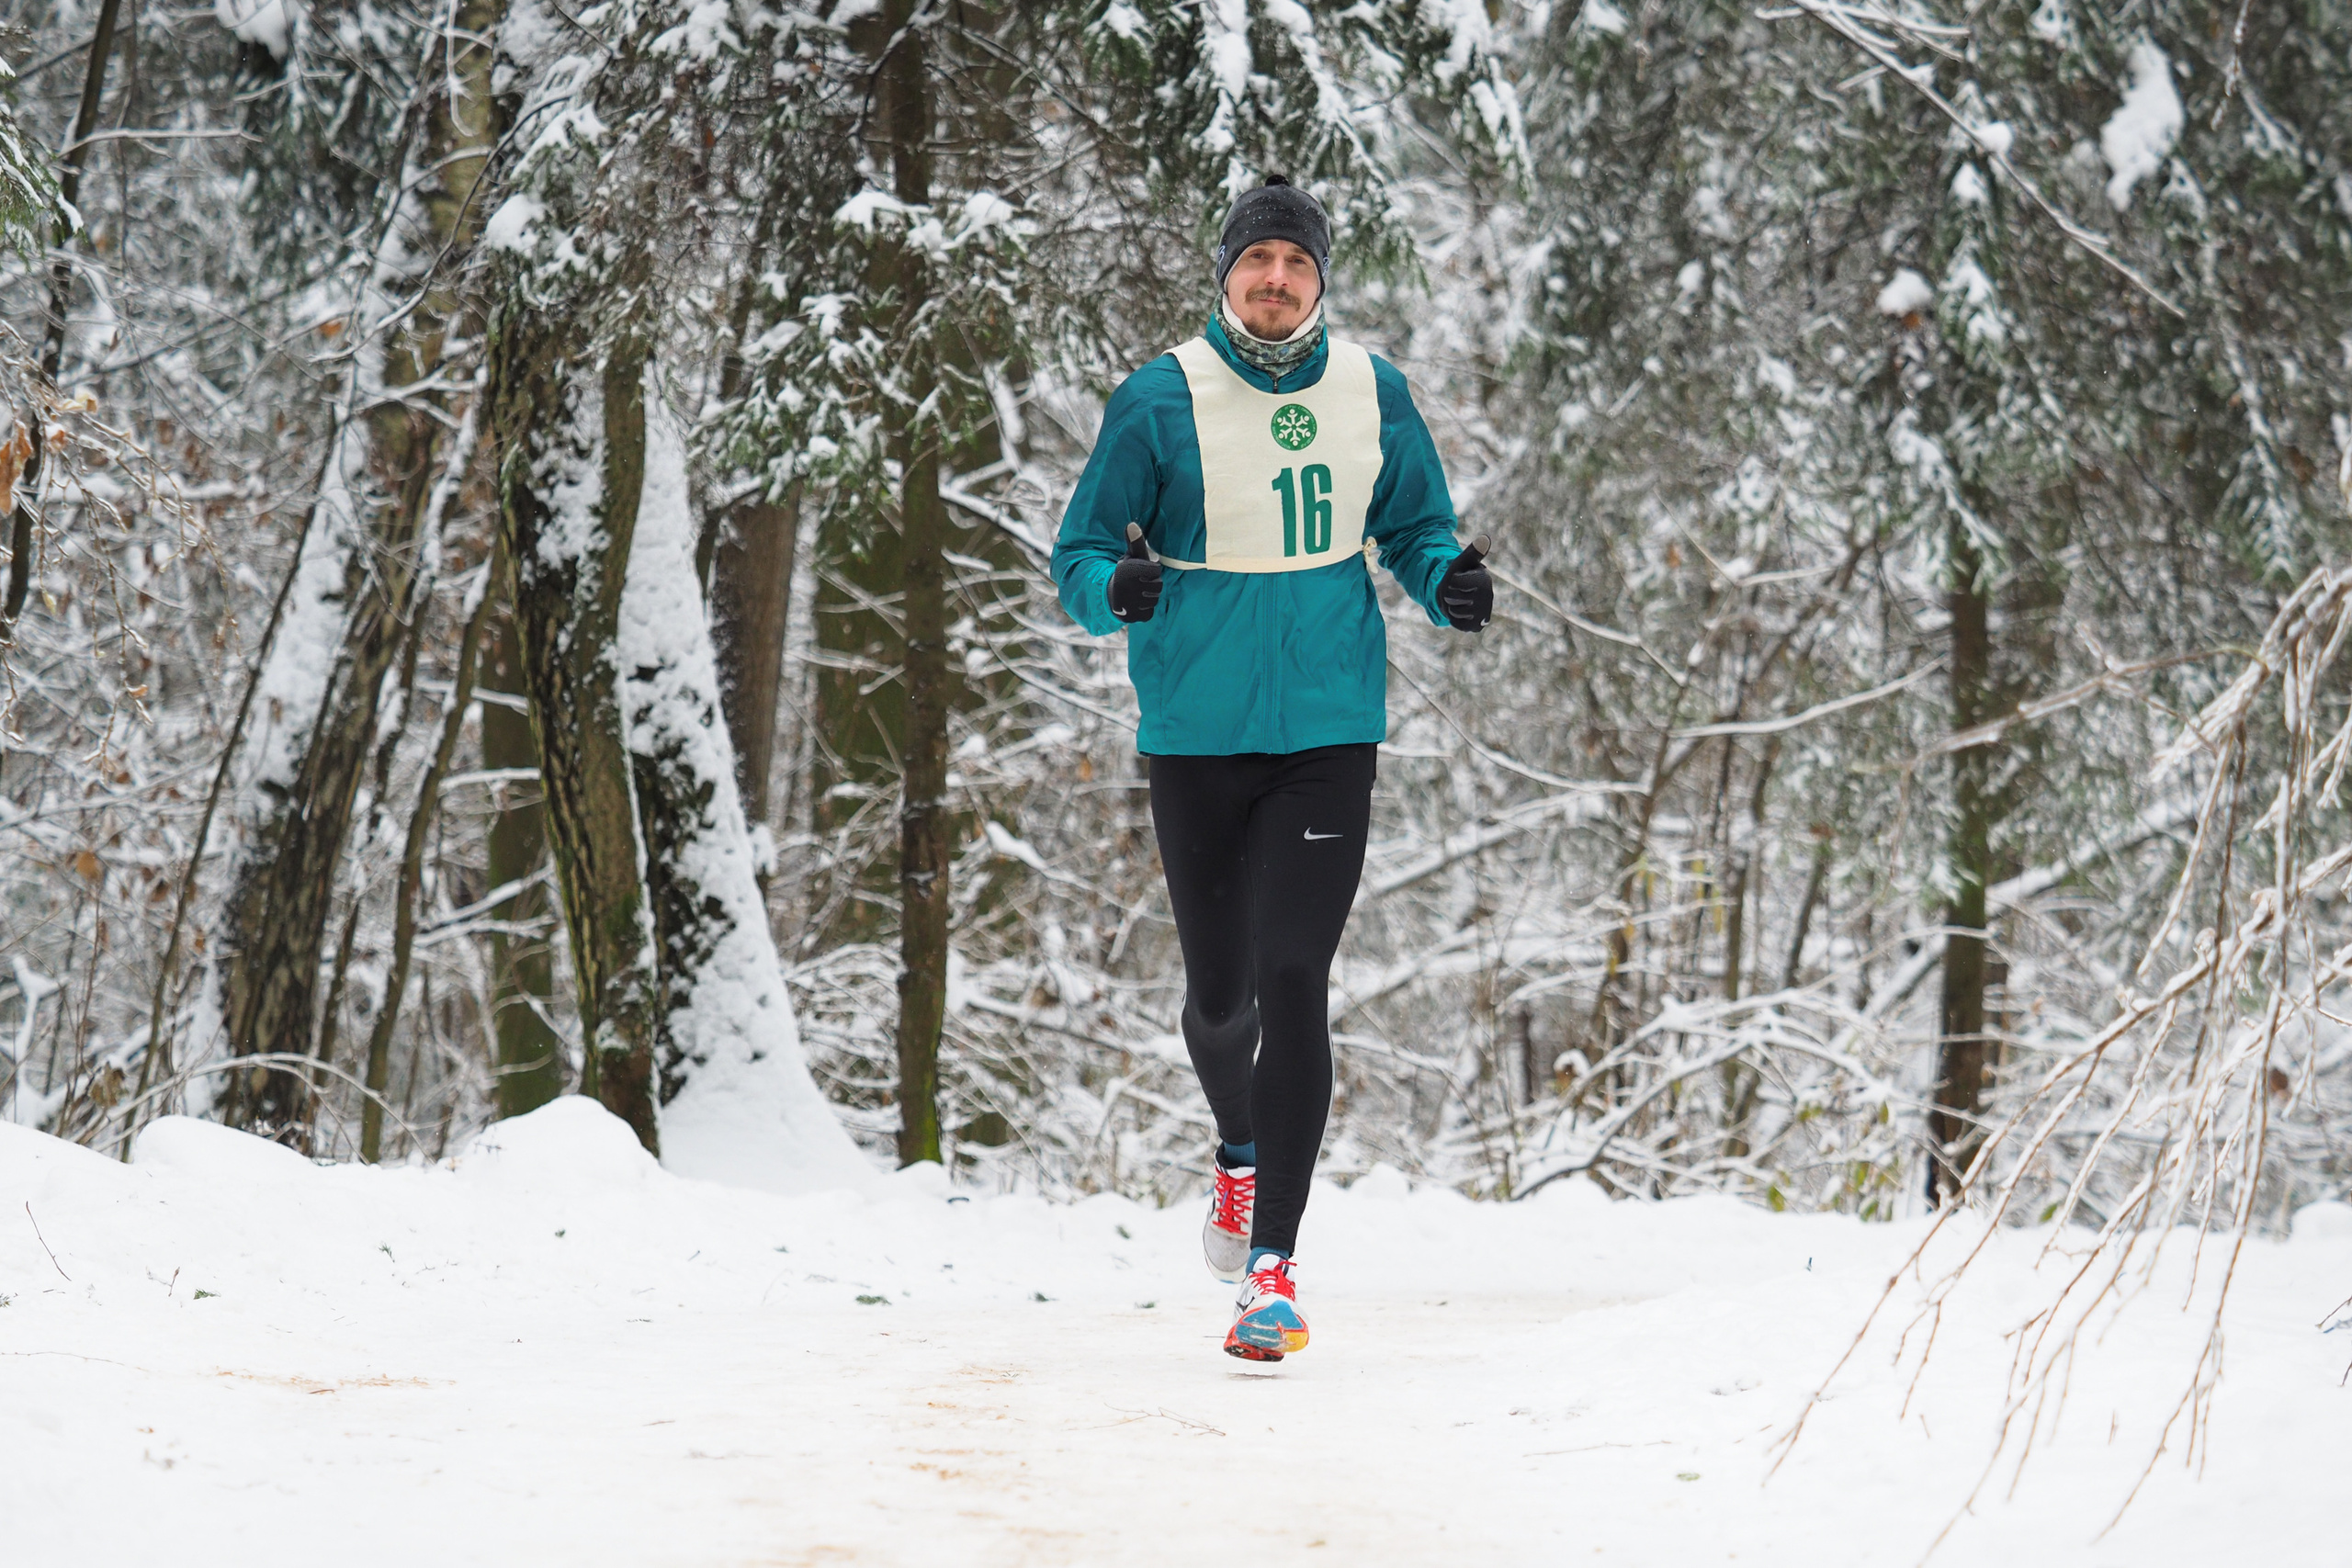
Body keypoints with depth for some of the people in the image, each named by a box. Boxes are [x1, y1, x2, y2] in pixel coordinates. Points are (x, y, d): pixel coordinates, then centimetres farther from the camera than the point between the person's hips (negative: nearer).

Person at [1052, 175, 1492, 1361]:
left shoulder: (1371, 393, 2)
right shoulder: (1161, 400, -5)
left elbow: (1415, 531, 14)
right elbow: (1079, 555, -2)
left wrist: (1446, 582, -8)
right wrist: (1118, 588, -25)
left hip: (1329, 734, 0)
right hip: (1197, 738, 0)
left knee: (1291, 980, -13)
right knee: (1220, 993, 11)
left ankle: (1273, 1267, -10)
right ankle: (1242, 1152, 46)